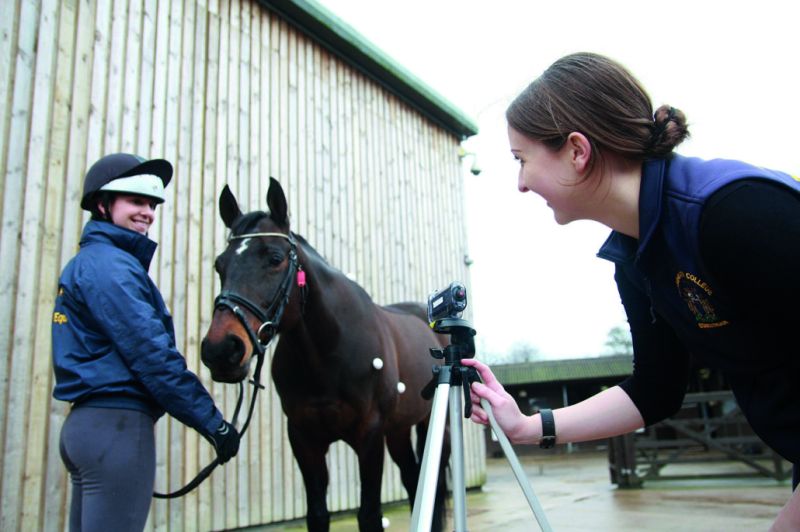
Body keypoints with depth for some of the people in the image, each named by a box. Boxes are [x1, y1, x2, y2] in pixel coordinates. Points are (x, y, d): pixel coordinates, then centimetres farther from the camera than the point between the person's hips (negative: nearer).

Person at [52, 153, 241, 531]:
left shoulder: (88, 262, 19)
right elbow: (152, 355, -18)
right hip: (117, 426, -10)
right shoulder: (111, 264, -11)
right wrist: (214, 424, -14)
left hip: (86, 423, 10)